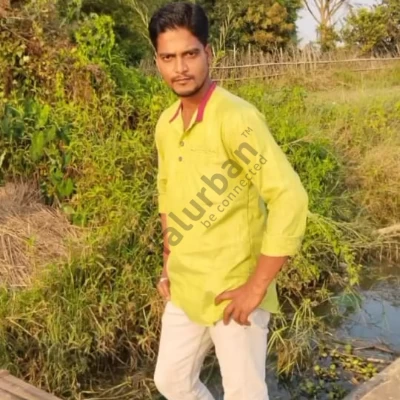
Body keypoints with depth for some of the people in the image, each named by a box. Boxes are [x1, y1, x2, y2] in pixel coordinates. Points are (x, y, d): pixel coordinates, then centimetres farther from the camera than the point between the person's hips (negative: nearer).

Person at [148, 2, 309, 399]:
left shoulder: (235, 117, -21)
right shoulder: (165, 124, 3)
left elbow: (290, 198, -27)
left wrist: (256, 287, -22)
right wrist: (169, 263, 14)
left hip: (233, 293, -7)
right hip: (184, 289, 7)